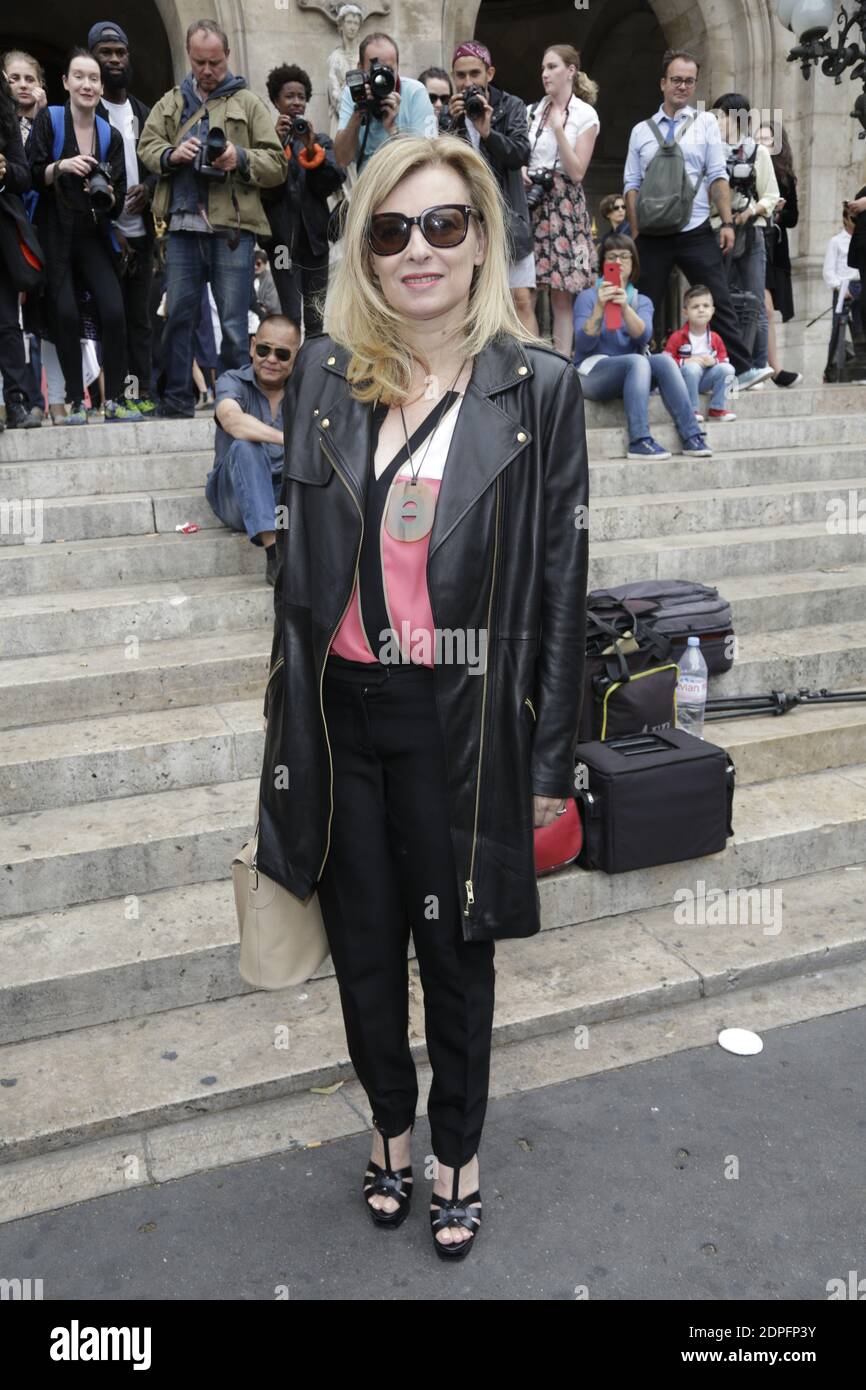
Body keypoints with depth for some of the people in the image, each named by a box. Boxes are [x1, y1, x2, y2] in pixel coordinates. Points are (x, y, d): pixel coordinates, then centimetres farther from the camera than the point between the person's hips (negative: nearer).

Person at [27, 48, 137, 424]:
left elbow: (118, 204, 8)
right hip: (54, 235, -2)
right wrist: (61, 166, -21)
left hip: (94, 236, 2)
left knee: (114, 311, -15)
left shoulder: (111, 136, 10)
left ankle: (115, 400, -9)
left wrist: (107, 195, -14)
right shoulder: (48, 120, 2)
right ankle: (75, 401, -4)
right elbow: (31, 175, -5)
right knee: (65, 314, -14)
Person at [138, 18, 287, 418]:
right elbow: (146, 146, 15)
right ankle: (177, 399, 11)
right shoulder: (170, 103, 20)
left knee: (234, 321, -3)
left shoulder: (248, 103, 11)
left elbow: (277, 165, 5)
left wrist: (241, 158, -13)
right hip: (183, 225, 3)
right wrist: (172, 154, -6)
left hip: (233, 226, -3)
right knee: (178, 314, 3)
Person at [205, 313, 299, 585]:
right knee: (245, 447, -33)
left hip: (285, 496, 2)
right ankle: (274, 554, -41)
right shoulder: (232, 382, -6)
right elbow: (234, 422, -30)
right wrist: (289, 439, -43)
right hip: (236, 497, -2)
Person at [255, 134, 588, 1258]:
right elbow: (299, 553, 7)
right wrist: (289, 718, 8)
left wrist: (551, 760, -3)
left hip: (459, 722, -2)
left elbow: (561, 584, -3)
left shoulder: (539, 387, -5)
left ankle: (459, 1151, 41)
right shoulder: (323, 373, 4)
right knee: (362, 942, 17)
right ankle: (391, 1124, 45)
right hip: (340, 712, 3)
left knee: (455, 952, 14)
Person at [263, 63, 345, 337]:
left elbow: (330, 185, -2)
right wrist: (276, 144, -16)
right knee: (291, 317, -10)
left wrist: (311, 149, -15)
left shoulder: (321, 140, 13)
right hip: (282, 238, -3)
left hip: (314, 236, 3)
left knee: (316, 318, 5)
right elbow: (265, 189, -9)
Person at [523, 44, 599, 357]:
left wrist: (558, 127, -11)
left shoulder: (585, 115, 1)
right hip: (530, 204, 4)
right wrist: (519, 170, -2)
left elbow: (577, 172, -6)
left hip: (563, 206, -4)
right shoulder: (533, 111, 13)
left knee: (561, 295, -4)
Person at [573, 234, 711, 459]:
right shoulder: (588, 297, 6)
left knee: (664, 359, -26)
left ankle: (691, 437, -30)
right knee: (637, 361, -33)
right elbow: (584, 344, -10)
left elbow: (643, 337, -7)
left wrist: (625, 307, -23)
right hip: (593, 371, -4)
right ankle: (639, 442, -42)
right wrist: (599, 307, -22)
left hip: (633, 372, 4)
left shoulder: (642, 301, 16)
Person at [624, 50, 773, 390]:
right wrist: (635, 232, -3)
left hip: (697, 233, -1)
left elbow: (718, 177, 4)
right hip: (652, 235, 1)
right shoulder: (641, 130, 11)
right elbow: (632, 184, 7)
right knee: (646, 307, 4)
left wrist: (727, 223, -6)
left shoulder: (705, 123, 9)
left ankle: (743, 370, -4)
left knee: (719, 302, -5)